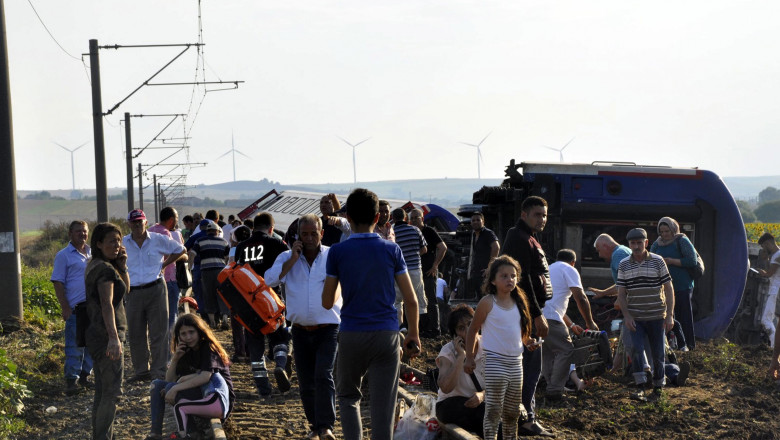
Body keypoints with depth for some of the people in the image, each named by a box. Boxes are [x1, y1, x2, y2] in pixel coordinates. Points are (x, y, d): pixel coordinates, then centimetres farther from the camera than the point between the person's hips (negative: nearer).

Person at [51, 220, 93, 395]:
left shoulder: (93, 254, 14)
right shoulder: (64, 255, -2)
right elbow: (58, 283, -5)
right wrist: (65, 308, -12)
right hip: (75, 308, -6)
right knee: (75, 345, -6)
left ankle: (85, 374, 21)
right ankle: (71, 380, 0)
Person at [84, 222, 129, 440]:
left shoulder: (95, 266, 13)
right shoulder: (105, 269, -17)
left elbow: (125, 288, 18)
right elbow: (107, 304, -29)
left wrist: (122, 266, 2)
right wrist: (113, 337, -38)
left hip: (95, 334, 10)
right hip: (106, 335, -10)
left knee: (102, 392, 16)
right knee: (112, 391, -8)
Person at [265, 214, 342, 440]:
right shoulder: (287, 257, 4)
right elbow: (270, 280, -11)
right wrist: (293, 259, -14)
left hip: (328, 329, -3)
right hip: (300, 330, 3)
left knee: (323, 376, -17)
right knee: (305, 383, 9)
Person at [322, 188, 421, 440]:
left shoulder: (337, 252, -3)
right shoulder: (391, 250, 0)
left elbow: (327, 302, 2)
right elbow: (411, 300, 2)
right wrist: (413, 334, 13)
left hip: (352, 335, 0)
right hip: (387, 334, 1)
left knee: (348, 396, 19)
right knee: (383, 405, 4)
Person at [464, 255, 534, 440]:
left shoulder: (519, 302, 10)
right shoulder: (487, 303, -7)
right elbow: (473, 329, -2)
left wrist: (529, 342, 0)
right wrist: (469, 357, -5)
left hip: (516, 362, 6)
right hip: (495, 361, -6)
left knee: (513, 411, 15)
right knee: (493, 410, -6)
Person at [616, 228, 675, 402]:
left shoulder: (658, 261, -2)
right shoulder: (624, 265, 2)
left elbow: (669, 289, -1)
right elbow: (621, 293, 4)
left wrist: (670, 315, -7)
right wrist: (627, 316, -8)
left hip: (656, 316, -1)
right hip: (635, 317, 1)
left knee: (658, 353, 6)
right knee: (637, 350, -13)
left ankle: (658, 387, 21)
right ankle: (640, 387, -13)